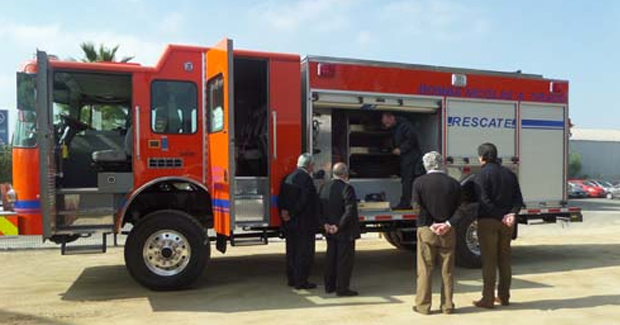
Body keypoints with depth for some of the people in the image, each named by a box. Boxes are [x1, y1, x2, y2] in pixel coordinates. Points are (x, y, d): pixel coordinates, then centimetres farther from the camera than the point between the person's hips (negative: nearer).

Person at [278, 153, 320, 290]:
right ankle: (301, 281, 5)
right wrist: (291, 214, -13)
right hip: (304, 223, -8)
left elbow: (281, 199, 8)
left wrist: (283, 212, 0)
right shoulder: (305, 178, -17)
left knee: (292, 251, 16)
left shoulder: (287, 178, 10)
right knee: (304, 252, 1)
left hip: (289, 222, 9)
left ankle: (292, 279, 25)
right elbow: (303, 200, -21)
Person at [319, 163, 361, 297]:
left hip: (330, 231, 7)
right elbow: (350, 211, -24)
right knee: (344, 259, 2)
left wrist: (325, 224, 2)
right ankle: (342, 288, 7)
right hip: (345, 231, -7)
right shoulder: (347, 188, -19)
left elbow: (319, 209, 5)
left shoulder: (324, 187, 3)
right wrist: (339, 226, -17)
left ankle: (329, 286, 26)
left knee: (331, 257, 17)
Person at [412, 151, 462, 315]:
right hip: (448, 232, 2)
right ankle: (447, 305, 17)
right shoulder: (454, 183, 1)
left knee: (424, 270, 6)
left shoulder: (419, 182, -5)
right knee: (447, 270, 10)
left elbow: (418, 207, -11)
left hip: (426, 230, -2)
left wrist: (431, 225, -7)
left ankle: (423, 305, 11)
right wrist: (448, 224, -10)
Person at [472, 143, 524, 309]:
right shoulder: (509, 173, 10)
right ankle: (504, 296, 22)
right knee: (504, 259, 14)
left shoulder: (483, 174, -10)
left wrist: (500, 217, -14)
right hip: (507, 224, 6)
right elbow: (518, 198, 5)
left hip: (488, 221, -6)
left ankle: (488, 299, 5)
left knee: (489, 261, 0)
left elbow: (484, 200, -19)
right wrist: (512, 214, -8)